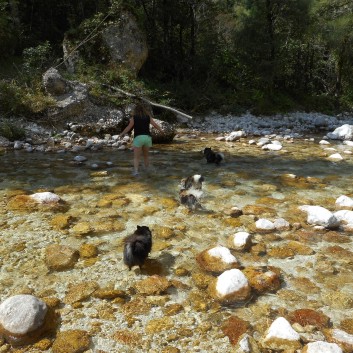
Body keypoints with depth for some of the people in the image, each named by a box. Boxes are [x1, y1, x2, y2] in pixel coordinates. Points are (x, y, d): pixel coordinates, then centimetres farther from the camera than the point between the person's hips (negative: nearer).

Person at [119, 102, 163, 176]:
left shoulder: (134, 117, -1)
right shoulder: (148, 117, 7)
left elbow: (128, 127, -3)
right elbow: (155, 125, 10)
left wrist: (122, 134, 10)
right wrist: (161, 130, 27)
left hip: (138, 138, -3)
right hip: (147, 137, 3)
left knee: (136, 157, 1)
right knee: (146, 155, 22)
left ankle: (136, 171, -16)